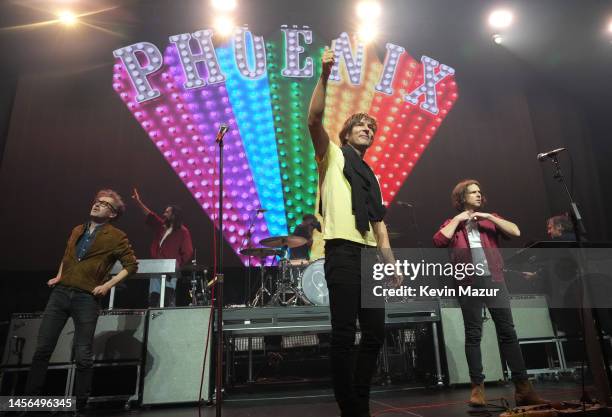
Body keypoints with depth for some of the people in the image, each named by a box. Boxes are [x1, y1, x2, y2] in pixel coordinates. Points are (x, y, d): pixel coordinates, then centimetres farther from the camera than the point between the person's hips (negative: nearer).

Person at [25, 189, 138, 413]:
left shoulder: (116, 237, -2)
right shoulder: (77, 230, 16)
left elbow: (131, 265, -4)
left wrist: (108, 285, -11)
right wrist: (59, 275, 14)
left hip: (87, 299, -5)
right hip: (60, 293, 5)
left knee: (83, 356, 2)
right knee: (42, 348, 7)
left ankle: (79, 404, 17)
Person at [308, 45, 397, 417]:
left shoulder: (371, 177, 27)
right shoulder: (333, 155, 11)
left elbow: (380, 227, 21)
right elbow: (314, 119, -9)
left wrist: (393, 267, 14)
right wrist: (325, 76, -17)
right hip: (343, 252, -7)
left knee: (375, 332, 8)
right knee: (344, 334, -6)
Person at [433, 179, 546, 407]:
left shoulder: (489, 219, 19)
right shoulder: (453, 223, 13)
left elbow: (516, 231, 4)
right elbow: (439, 241, -7)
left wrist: (489, 217, 0)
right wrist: (457, 219, -1)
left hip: (494, 280, 2)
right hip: (469, 282, -2)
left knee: (508, 333, -1)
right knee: (473, 335, 0)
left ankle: (523, 387, 2)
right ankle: (477, 388, 3)